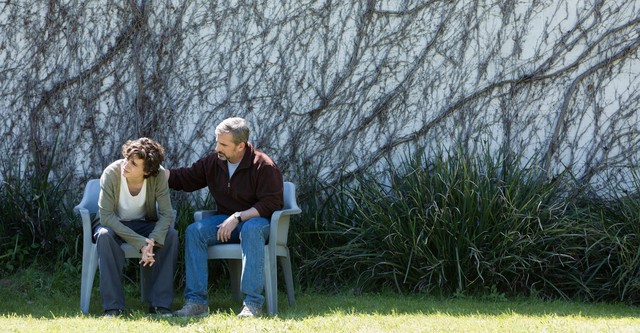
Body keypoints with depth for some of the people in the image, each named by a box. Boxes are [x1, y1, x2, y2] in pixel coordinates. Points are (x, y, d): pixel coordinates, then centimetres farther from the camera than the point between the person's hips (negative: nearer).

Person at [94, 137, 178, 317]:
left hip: (143, 224, 2)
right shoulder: (111, 173, -26)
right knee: (104, 235, -35)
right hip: (113, 224, -2)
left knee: (170, 235, -26)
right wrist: (140, 243, -36)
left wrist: (152, 241, -40)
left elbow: (166, 214, -20)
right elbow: (106, 216, -28)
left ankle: (160, 304, -21)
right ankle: (113, 306, -32)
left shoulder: (159, 175, -21)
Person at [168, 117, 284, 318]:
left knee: (251, 229, -40)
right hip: (225, 219, 5)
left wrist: (238, 217, -24)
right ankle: (196, 302, -25)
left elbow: (271, 204, -17)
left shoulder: (264, 166, -13)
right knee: (193, 231, -21)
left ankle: (253, 304, -42)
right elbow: (185, 179, 10)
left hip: (257, 220, -5)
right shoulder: (213, 162, 3)